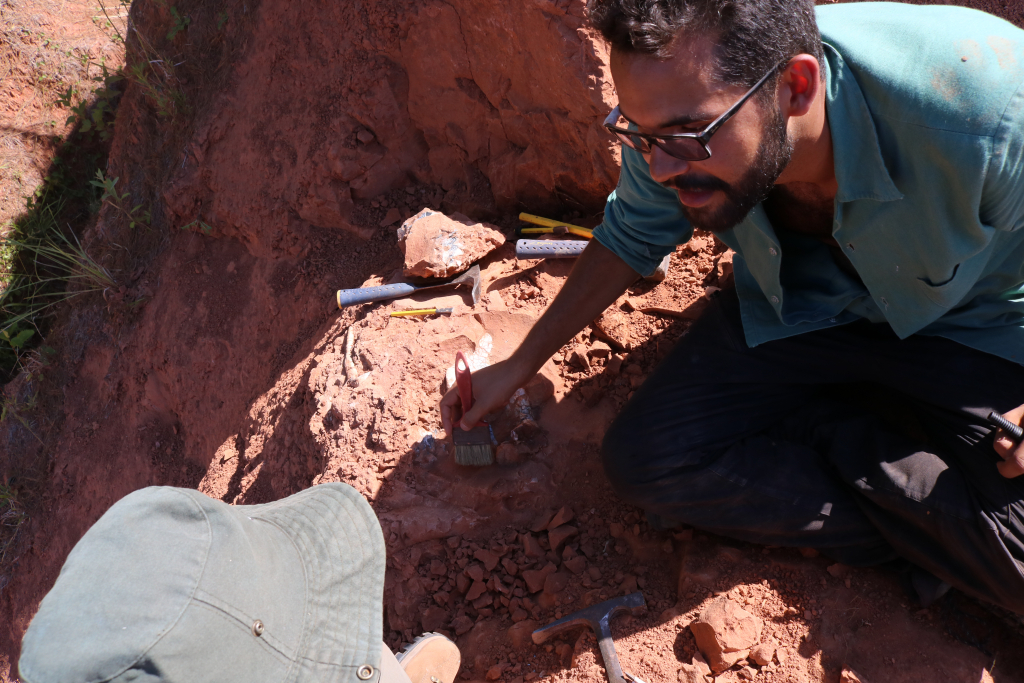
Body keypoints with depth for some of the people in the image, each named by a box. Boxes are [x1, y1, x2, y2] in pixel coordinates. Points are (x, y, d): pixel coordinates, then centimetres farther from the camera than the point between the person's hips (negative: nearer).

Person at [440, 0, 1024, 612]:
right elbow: (631, 238, -2)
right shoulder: (679, 117, -22)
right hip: (798, 306, 4)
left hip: (971, 324, -3)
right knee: (644, 460, -15)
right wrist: (519, 367, 2)